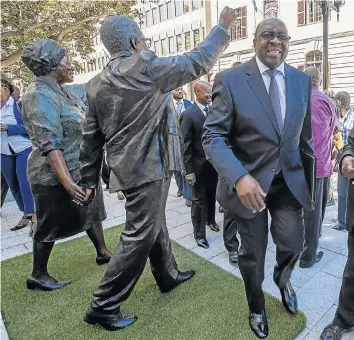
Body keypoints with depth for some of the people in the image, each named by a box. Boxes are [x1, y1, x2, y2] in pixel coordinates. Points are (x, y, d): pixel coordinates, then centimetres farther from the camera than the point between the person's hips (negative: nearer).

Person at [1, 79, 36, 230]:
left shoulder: (19, 104, -7)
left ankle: (34, 217, -3)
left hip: (24, 149, -6)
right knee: (14, 186, 9)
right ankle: (26, 215, 21)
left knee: (25, 183, -11)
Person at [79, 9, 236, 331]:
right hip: (147, 168, -8)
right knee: (139, 237, 1)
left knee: (155, 225, 21)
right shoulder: (146, 68, -13)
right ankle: (103, 306, 13)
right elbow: (198, 61, -4)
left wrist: (89, 178, 14)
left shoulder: (97, 84, 7)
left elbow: (91, 137, 8)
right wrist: (223, 27, 10)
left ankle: (168, 276, 41)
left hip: (128, 167, 9)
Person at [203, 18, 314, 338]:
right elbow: (213, 136, -19)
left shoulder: (302, 80, 4)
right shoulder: (230, 80, -12)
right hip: (249, 181, -3)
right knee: (253, 253, 12)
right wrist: (239, 177, -32)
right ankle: (257, 308, 44)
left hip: (290, 179, 4)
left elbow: (304, 132, 14)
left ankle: (282, 278, 45)